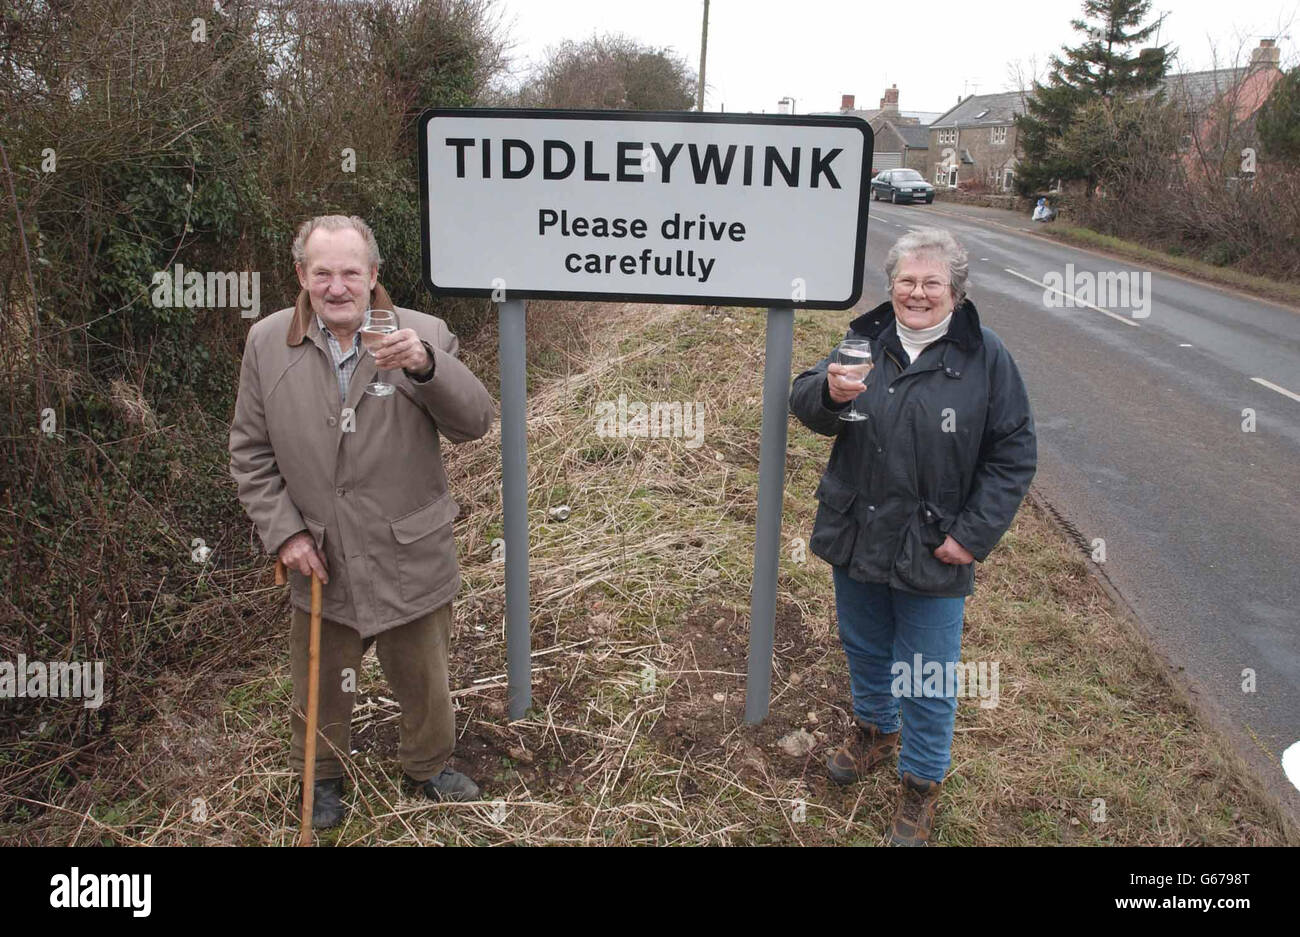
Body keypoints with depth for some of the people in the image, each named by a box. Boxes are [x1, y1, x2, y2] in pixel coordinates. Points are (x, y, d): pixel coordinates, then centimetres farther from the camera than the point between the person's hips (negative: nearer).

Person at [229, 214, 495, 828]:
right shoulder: (267, 342, -4)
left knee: (423, 678, 19)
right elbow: (251, 452, 2)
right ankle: (323, 774, 49)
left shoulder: (422, 334, -10)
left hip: (410, 558, -1)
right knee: (322, 682, 21)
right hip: (320, 560, 1)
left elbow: (475, 422, -18)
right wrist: (283, 531, -6)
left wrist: (425, 365, -35)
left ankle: (428, 766, 47)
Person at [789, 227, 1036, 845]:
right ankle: (873, 730, 51)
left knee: (927, 678, 9)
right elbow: (804, 406, -2)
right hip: (856, 535, 4)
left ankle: (921, 784, 32)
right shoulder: (864, 340, -2)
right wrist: (828, 391, -26)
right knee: (864, 648, 24)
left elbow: (1014, 454, -6)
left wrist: (973, 535, -12)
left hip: (932, 552, -3)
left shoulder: (984, 356, -9)